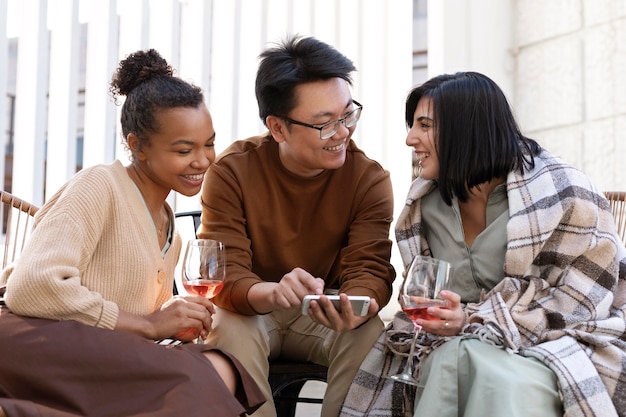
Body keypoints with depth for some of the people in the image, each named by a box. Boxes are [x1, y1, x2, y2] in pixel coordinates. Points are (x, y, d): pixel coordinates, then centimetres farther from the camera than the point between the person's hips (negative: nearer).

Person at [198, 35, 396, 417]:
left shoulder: (369, 179, -10)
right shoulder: (233, 171, -15)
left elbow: (370, 270, -17)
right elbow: (223, 274, -22)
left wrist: (356, 306, -43)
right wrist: (271, 294, -46)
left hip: (324, 317, 1)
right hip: (251, 311, -1)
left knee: (372, 333, -28)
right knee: (229, 328, -33)